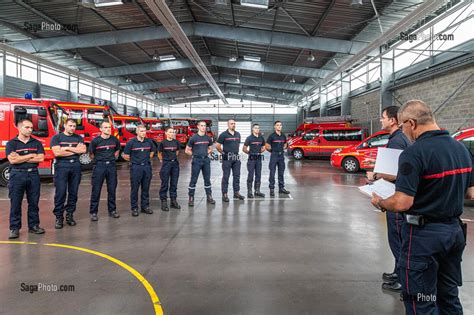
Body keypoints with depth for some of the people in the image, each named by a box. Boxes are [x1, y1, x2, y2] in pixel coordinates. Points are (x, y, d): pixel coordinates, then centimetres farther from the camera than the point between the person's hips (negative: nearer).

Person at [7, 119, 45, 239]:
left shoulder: (37, 143, 8)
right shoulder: (11, 143, 1)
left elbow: (41, 158, -5)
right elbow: (12, 160, -12)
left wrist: (21, 158, -9)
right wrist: (31, 155, -7)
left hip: (33, 174, 2)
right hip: (17, 175, -2)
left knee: (34, 202, 7)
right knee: (15, 203, 2)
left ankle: (33, 225, 17)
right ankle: (14, 228, 10)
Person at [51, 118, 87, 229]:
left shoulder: (79, 138, 13)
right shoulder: (56, 138, 4)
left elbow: (83, 150, -4)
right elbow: (57, 152, -11)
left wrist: (67, 148, -8)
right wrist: (75, 150, -4)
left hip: (76, 166, 3)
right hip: (61, 166, -3)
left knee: (73, 192, 5)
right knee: (60, 192, -5)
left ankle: (70, 215, 15)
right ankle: (59, 217, 2)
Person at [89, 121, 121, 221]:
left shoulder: (115, 140, 3)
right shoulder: (95, 140, -7)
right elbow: (91, 154, 4)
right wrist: (97, 160, 9)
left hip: (111, 165, 3)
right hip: (99, 166, -3)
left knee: (112, 189, 8)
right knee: (96, 190, 0)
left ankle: (112, 210, 19)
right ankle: (93, 212, 8)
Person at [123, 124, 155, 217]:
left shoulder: (149, 142, 4)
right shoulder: (131, 142, -7)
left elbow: (152, 152, 22)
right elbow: (126, 156, -1)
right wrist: (133, 161, 8)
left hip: (147, 167, 3)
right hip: (136, 167, -3)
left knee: (146, 188, 10)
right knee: (135, 189, 3)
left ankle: (145, 206, 21)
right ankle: (134, 208, 12)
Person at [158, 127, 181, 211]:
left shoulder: (176, 142, 4)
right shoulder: (163, 143, -7)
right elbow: (159, 154, 4)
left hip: (175, 163, 4)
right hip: (166, 164, -4)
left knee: (174, 183, 9)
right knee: (165, 184, 0)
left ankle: (173, 200, 18)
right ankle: (163, 202, 6)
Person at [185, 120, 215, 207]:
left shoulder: (208, 138, 8)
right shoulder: (193, 138, -4)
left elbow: (210, 149, 21)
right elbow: (187, 150, -1)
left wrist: (206, 153, 6)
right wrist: (195, 154, -1)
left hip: (206, 160, 4)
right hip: (196, 161, -4)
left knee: (207, 179, 10)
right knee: (193, 180, 0)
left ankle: (209, 197, 19)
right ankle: (191, 198, 8)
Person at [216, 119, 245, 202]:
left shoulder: (238, 134, 10)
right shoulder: (223, 135, -7)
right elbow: (217, 146, -6)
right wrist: (223, 152, 0)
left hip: (236, 158, 6)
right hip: (227, 158, -5)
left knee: (237, 176, 10)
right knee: (226, 176, 0)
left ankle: (236, 193, 20)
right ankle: (224, 194, 6)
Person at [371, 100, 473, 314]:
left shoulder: (414, 153, -21)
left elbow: (402, 203, -25)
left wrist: (379, 203, -6)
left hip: (424, 233, -8)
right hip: (455, 231, 8)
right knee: (449, 296, 23)